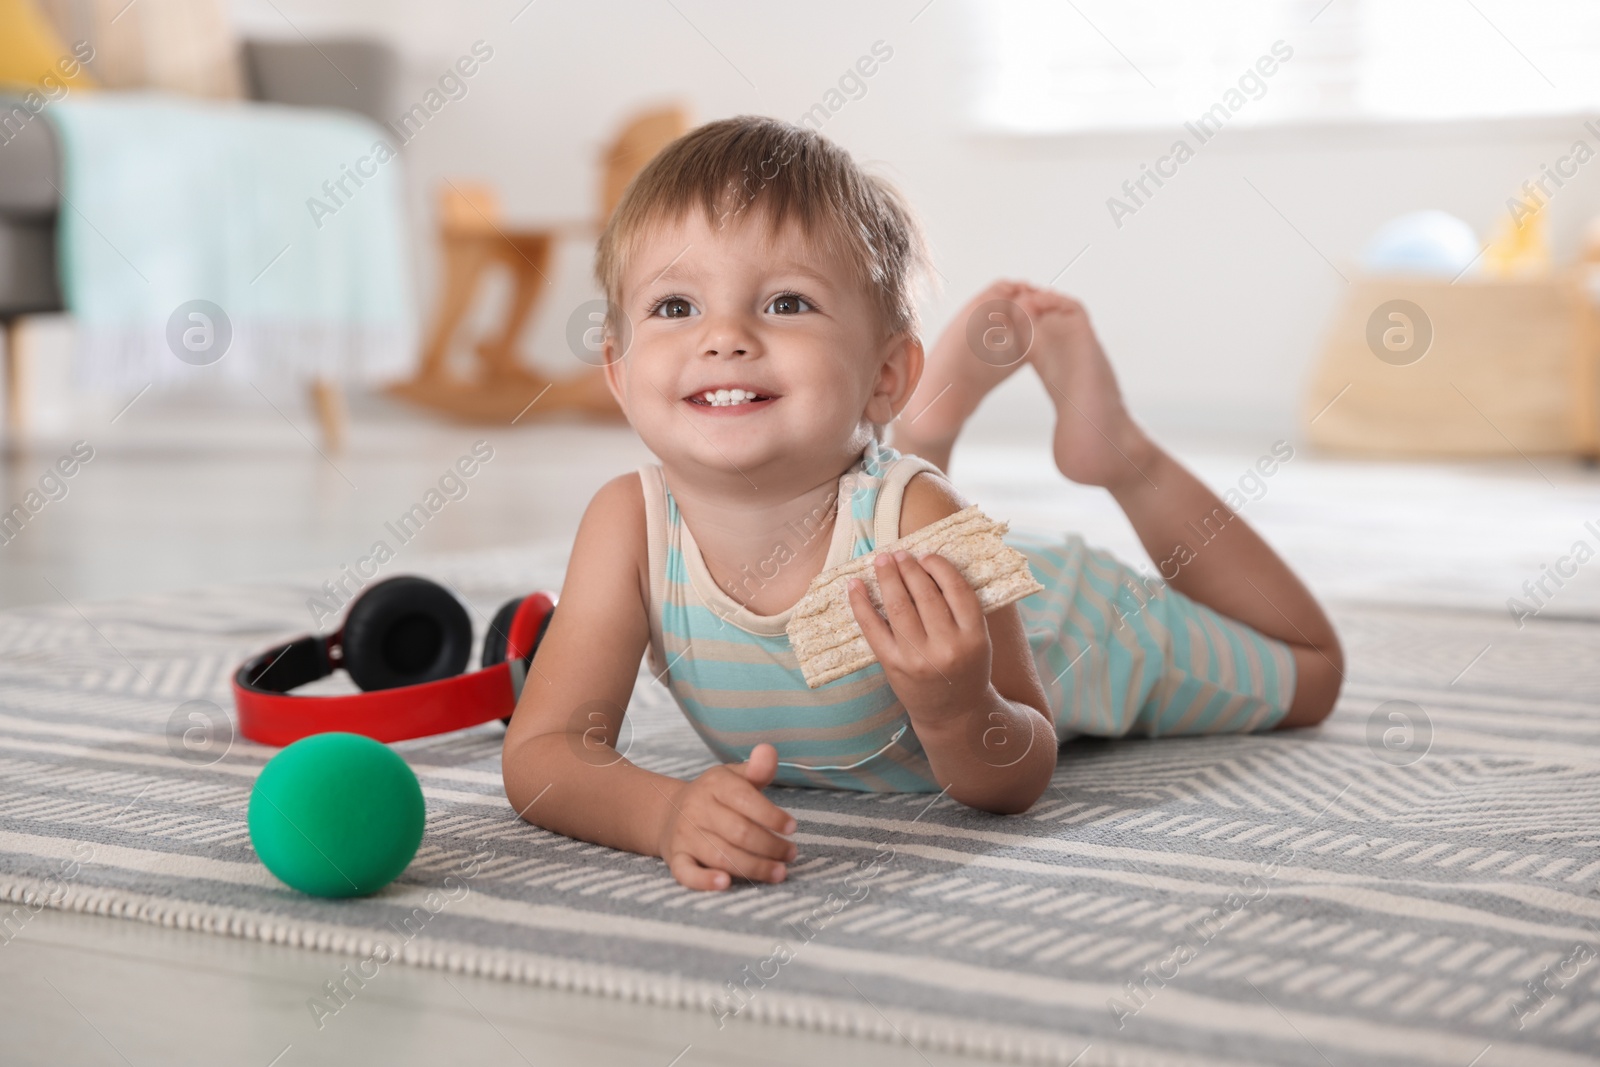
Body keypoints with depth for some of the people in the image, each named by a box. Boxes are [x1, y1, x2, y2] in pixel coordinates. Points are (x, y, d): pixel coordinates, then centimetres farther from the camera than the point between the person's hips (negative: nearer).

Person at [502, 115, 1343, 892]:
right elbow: (541, 753, -35)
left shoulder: (913, 525, -43)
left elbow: (1014, 782, -33)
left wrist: (956, 715, -56)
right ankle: (938, 410, 37)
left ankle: (1116, 447, 21)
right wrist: (664, 809, -55)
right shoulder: (630, 522, -36)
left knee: (1306, 674, 20)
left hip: (1056, 630, -3)